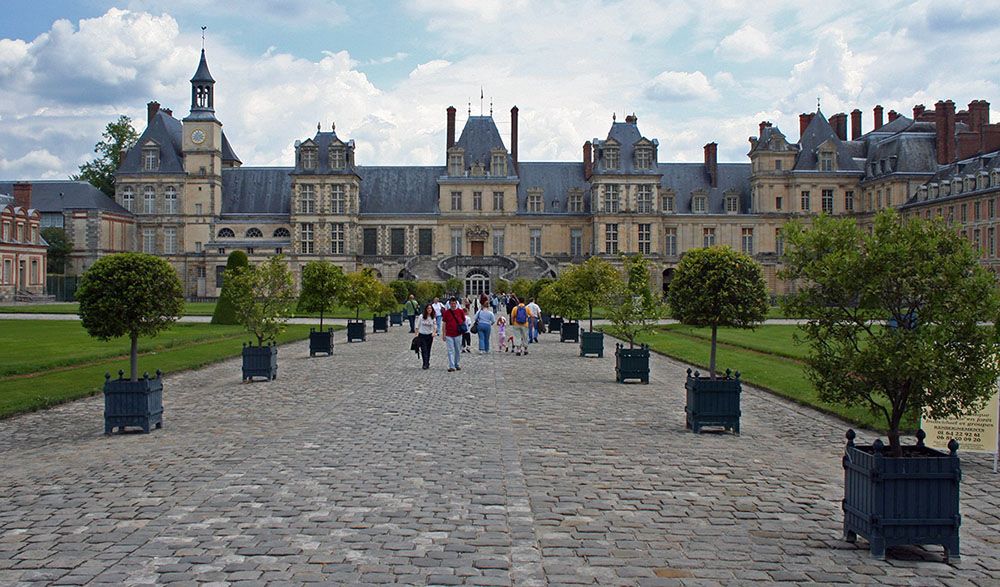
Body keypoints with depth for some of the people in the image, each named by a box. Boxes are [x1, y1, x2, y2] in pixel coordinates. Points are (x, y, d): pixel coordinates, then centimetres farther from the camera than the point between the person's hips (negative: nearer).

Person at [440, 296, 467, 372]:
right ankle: (451, 366, -7)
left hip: (458, 334, 1)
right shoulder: (446, 312, -1)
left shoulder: (461, 311, 1)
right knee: (450, 351, -4)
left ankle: (456, 365, 25)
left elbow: (464, 321, 11)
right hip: (449, 335, -1)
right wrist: (444, 334, 0)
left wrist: (463, 328, -1)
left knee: (458, 351, 11)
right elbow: (444, 323, 2)